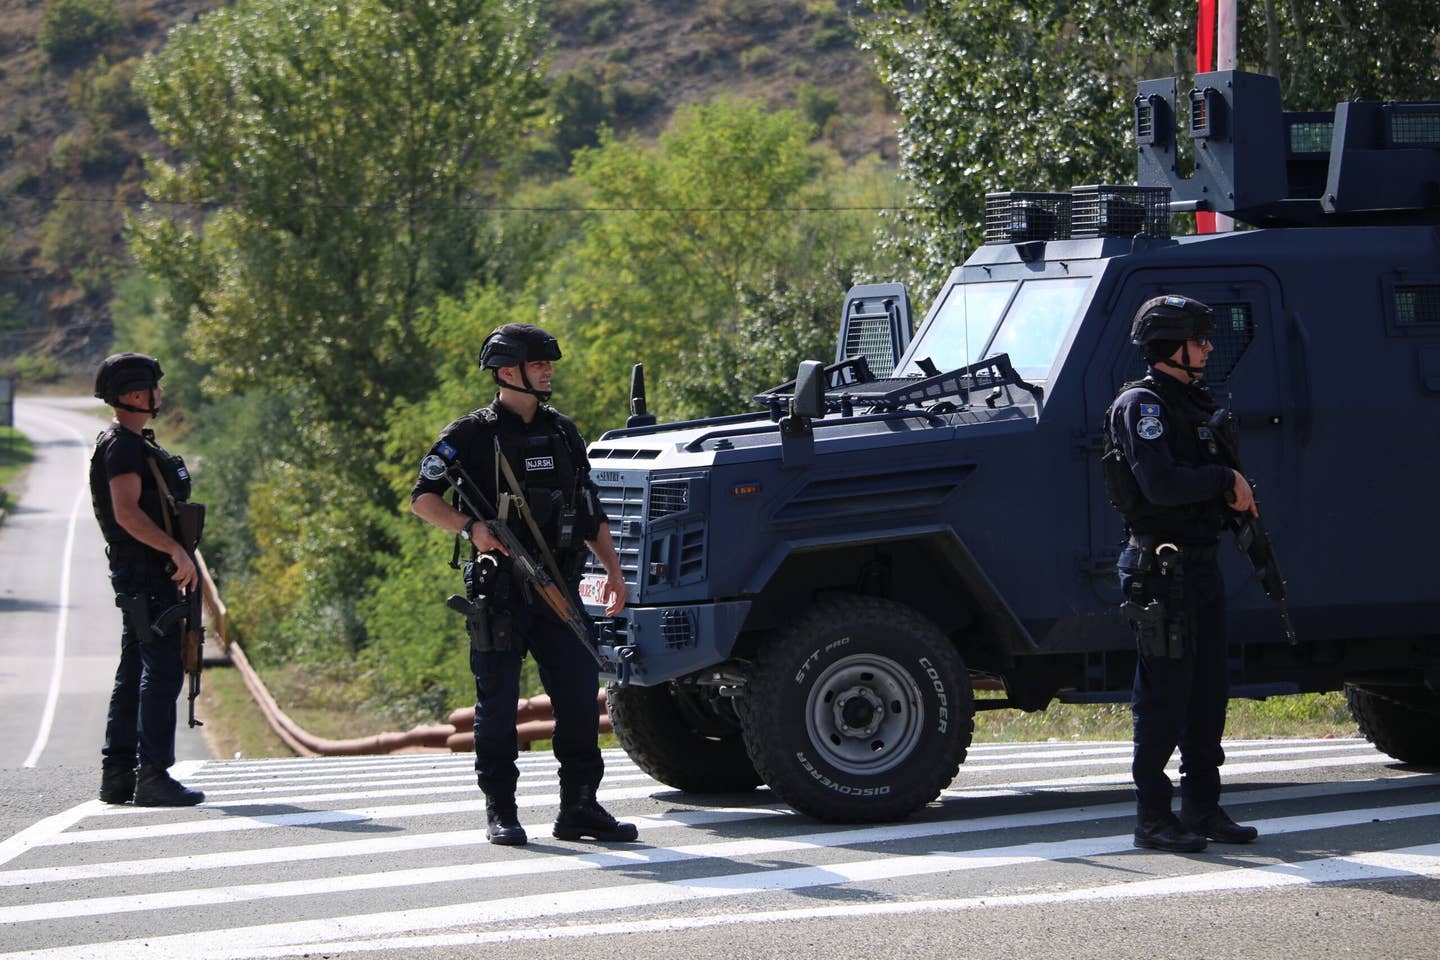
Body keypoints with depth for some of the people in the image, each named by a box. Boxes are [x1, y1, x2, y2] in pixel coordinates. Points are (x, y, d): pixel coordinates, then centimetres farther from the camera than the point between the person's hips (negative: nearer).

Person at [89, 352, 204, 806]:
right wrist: (177, 551, -24)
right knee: (162, 670, -12)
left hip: (141, 573, 11)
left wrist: (173, 557, 23)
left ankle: (117, 775, 12)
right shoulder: (122, 445, -13)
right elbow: (126, 512, -23)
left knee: (135, 672, 10)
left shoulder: (131, 443, 19)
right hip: (146, 574, -11)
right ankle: (153, 776, -14)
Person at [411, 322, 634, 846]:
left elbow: (591, 510, 20)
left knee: (580, 690, -1)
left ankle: (579, 807, 6)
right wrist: (470, 527, -20)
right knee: (498, 701, 0)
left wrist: (612, 568, 12)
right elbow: (423, 498, -4)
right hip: (498, 586, -5)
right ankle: (500, 812, 7)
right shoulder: (471, 434, -1)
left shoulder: (562, 432, 14)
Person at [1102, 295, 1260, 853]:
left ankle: (1202, 808, 19)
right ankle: (1153, 817, -1)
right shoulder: (1141, 405, -12)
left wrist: (1235, 494, 3)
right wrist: (1226, 480, -14)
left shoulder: (1194, 403, 17)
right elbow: (1161, 485, -23)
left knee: (1207, 694, 12)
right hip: (1160, 570, -9)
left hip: (1200, 565, 9)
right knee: (1165, 696, -6)